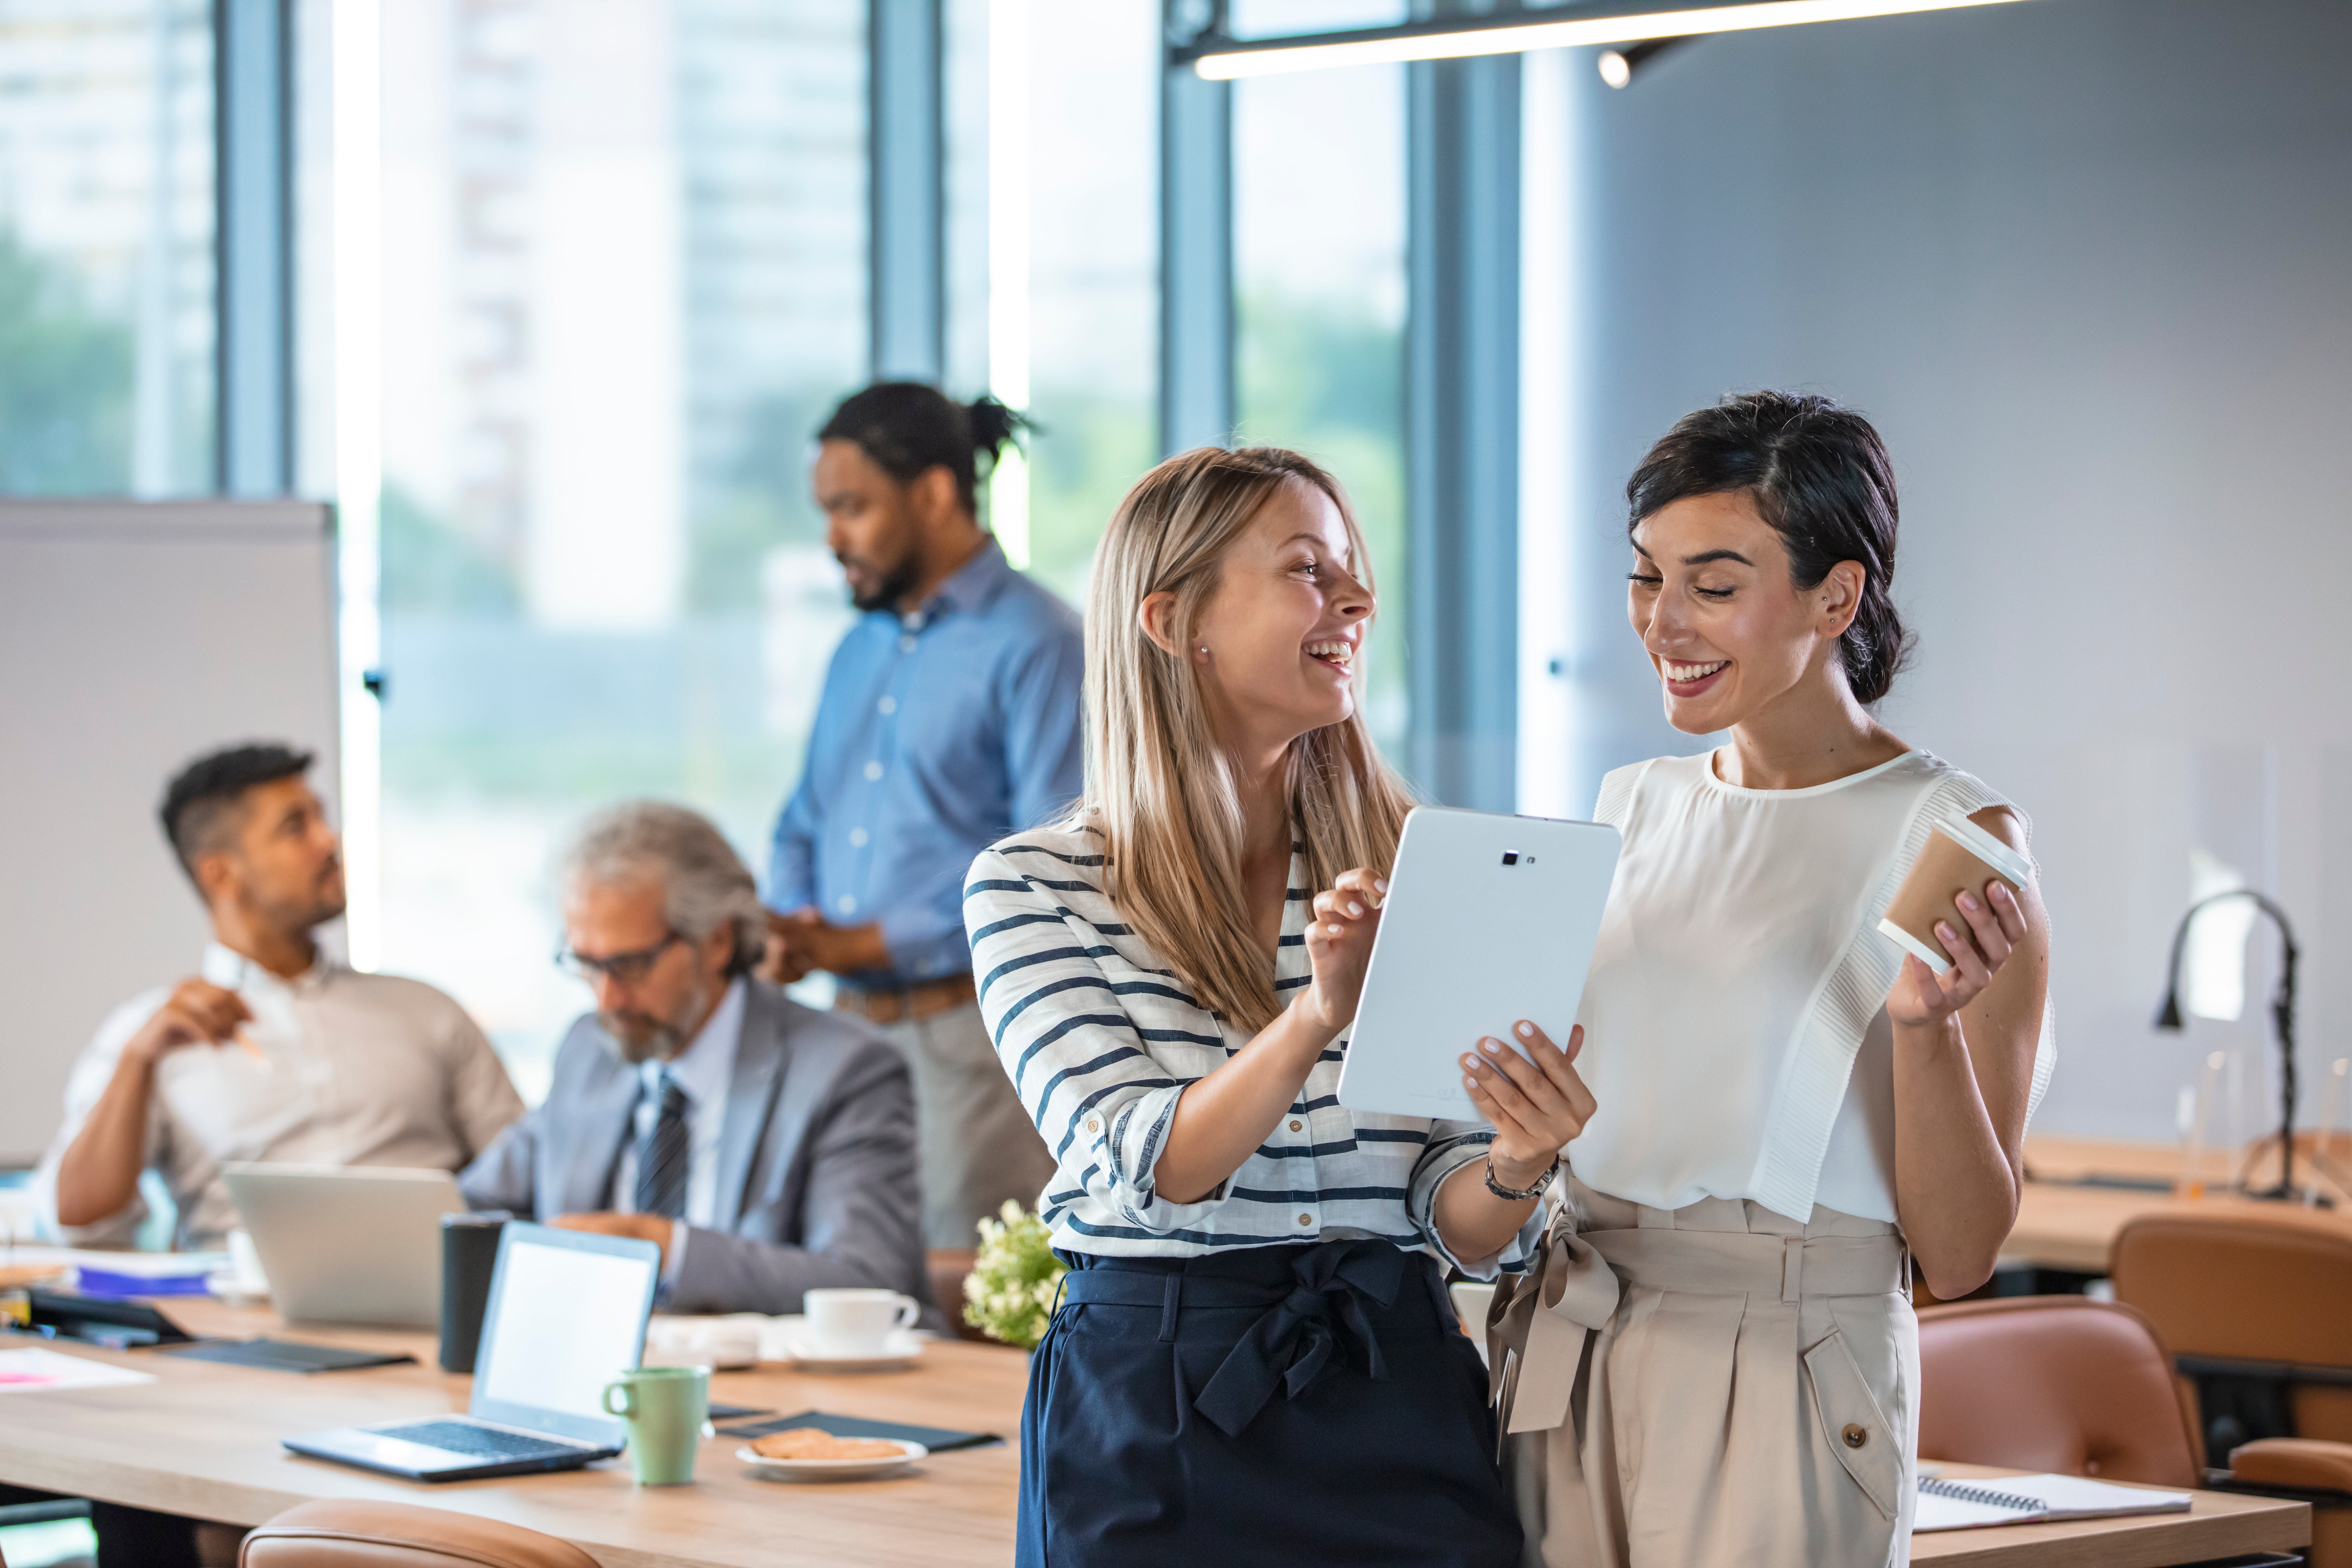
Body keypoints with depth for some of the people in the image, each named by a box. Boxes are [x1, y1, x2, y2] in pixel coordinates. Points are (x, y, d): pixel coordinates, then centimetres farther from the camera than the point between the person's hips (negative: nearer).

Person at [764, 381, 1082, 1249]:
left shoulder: (1035, 645, -6)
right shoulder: (860, 650, 19)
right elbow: (805, 827, 24)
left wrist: (866, 944, -15)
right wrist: (791, 932, 1)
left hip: (973, 1028, -7)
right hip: (853, 1023, 7)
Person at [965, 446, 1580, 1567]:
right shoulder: (1031, 888, -2)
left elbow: (1463, 1228, 3)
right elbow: (1148, 1171, -15)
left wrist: (1516, 1165, -19)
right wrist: (1318, 1019, -29)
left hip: (1397, 1401, 3)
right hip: (1152, 1418, -2)